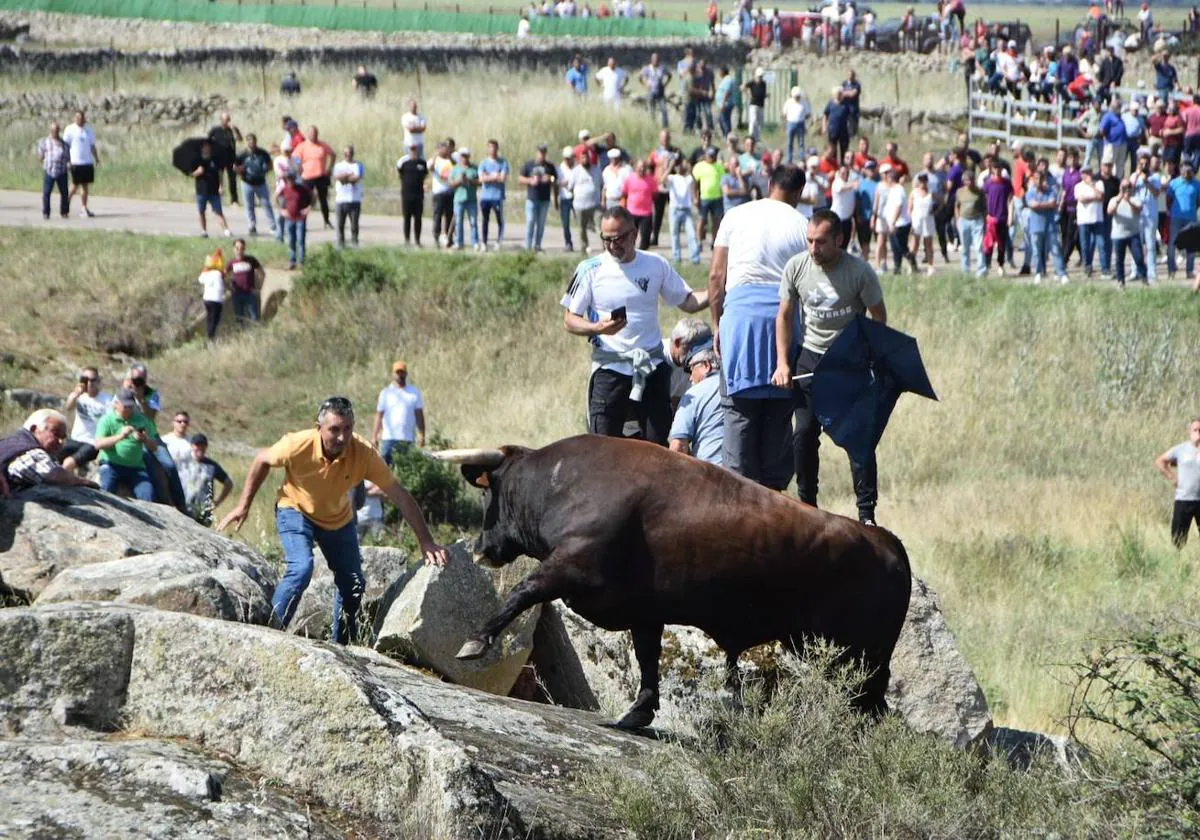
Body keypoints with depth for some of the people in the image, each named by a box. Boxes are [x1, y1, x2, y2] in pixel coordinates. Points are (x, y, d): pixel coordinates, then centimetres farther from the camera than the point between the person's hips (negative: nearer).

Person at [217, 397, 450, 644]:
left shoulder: (363, 454, -30)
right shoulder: (298, 445, -33)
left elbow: (400, 496, -24)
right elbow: (262, 460, -11)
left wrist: (426, 542, -26)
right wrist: (243, 506, -6)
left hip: (339, 519, 3)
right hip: (295, 511, -3)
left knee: (353, 586, 5)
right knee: (301, 570, -27)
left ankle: (341, 647, 25)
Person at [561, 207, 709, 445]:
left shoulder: (656, 265, 4)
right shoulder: (590, 270, -2)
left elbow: (687, 302, 8)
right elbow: (569, 319, 0)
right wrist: (597, 328, -20)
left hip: (652, 366, 2)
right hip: (609, 369, -2)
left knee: (658, 444, 5)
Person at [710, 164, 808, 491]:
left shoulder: (736, 217, 7)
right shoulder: (802, 225, 4)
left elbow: (716, 275, 6)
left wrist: (718, 324, 13)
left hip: (741, 308, 0)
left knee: (740, 407, 1)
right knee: (780, 409, 6)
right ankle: (774, 483, 7)